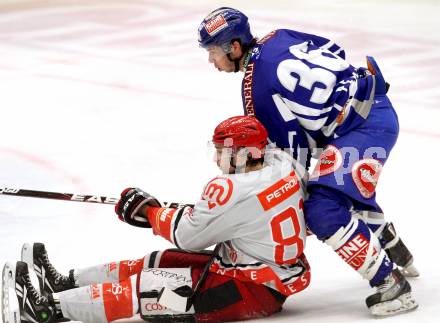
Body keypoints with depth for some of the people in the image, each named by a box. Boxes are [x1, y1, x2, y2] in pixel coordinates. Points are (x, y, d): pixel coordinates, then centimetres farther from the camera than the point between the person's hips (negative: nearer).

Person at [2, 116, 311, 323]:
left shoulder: (233, 190, -25)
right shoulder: (281, 162, -1)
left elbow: (187, 235, -13)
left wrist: (148, 211, 2)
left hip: (252, 291, -9)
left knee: (149, 285, -12)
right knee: (158, 263, 12)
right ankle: (66, 283, 20)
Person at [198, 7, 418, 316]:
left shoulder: (256, 91, -18)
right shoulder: (278, 38, 5)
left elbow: (290, 151, -14)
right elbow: (334, 53, 13)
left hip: (366, 127, -11)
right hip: (374, 104, 11)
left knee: (324, 212, -18)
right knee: (351, 192, 33)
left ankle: (392, 286, -13)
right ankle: (398, 256, 49)